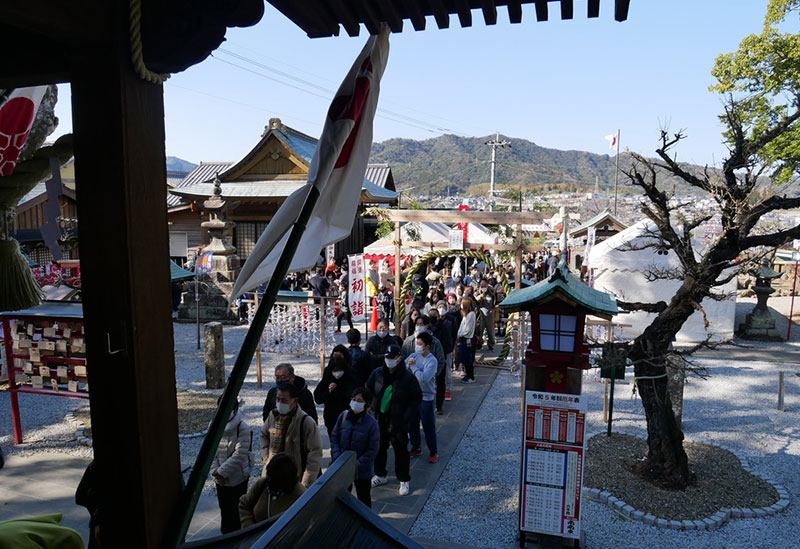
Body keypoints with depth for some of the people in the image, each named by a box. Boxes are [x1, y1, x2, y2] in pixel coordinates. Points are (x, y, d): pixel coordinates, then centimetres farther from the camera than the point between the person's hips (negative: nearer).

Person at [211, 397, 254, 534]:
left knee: (238, 511, 9)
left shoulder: (243, 429, -19)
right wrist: (215, 472, -11)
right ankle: (226, 534, 40)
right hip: (220, 480, 5)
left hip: (238, 478, -5)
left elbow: (239, 455, -23)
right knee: (224, 508, 21)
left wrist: (221, 471, -20)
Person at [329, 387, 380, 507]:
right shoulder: (344, 416, -7)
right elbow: (334, 438, 0)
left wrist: (356, 465, -17)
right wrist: (337, 459, -10)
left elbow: (373, 450, -14)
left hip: (362, 470, -3)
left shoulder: (371, 423, -17)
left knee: (363, 498, 15)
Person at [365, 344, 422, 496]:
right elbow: (369, 391, 13)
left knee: (400, 450, 6)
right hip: (379, 418, 4)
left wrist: (405, 416, -14)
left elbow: (416, 398, -6)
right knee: (379, 447, 17)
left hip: (397, 421, -4)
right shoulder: (377, 373, -2)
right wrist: (373, 408, 3)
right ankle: (380, 475, 36)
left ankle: (404, 479, 23)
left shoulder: (408, 377, -13)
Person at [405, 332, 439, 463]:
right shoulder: (414, 355, 1)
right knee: (412, 424, 17)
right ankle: (416, 448, 35)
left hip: (426, 398, -6)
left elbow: (424, 378, -29)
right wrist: (408, 364, -23)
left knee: (428, 426, 5)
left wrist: (413, 366, -19)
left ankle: (433, 452, 22)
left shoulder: (432, 361, -18)